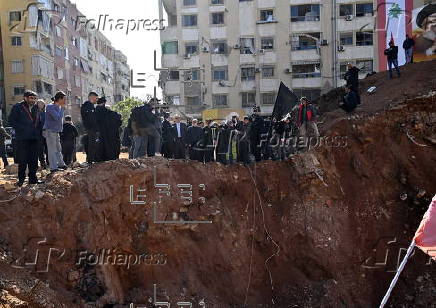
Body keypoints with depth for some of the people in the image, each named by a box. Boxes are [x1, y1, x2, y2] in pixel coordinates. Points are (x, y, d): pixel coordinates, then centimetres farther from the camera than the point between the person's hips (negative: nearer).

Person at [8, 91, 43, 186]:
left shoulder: (36, 108, 17)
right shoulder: (17, 107, -1)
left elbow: (39, 122, 26)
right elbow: (11, 121, -6)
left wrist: (39, 131, 11)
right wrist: (22, 129, -14)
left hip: (34, 138, 6)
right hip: (22, 138, -5)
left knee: (34, 160, 7)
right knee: (23, 160, -4)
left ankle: (33, 178, 14)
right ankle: (21, 179, 6)